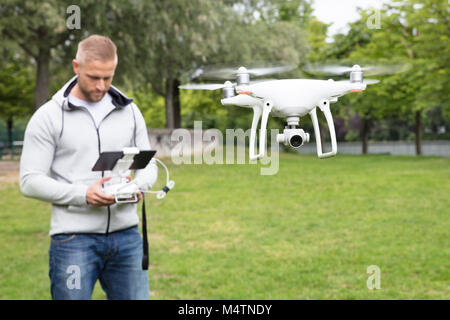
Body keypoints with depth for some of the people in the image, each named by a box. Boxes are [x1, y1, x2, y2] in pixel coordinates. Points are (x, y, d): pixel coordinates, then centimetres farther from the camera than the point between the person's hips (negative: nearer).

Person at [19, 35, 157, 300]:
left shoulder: (129, 111, 10)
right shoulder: (49, 116, -2)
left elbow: (149, 165, 14)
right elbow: (30, 181, -6)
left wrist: (137, 185, -10)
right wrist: (82, 195, -19)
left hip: (126, 235, 4)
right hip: (74, 239, -3)